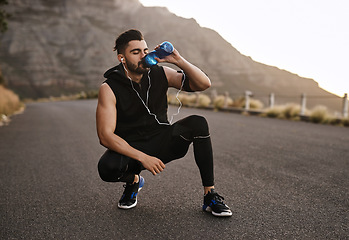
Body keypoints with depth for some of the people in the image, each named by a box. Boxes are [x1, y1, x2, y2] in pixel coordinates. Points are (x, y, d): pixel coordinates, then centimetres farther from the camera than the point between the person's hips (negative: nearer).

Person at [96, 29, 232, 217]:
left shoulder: (160, 74, -4)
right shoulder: (109, 89, -13)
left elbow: (204, 84, -8)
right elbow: (105, 136, -20)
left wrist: (179, 61, -23)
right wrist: (142, 157, -28)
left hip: (162, 142, 3)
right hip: (131, 149, -2)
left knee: (198, 123, -23)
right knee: (107, 167, -34)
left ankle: (210, 195, -15)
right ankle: (133, 180, 5)